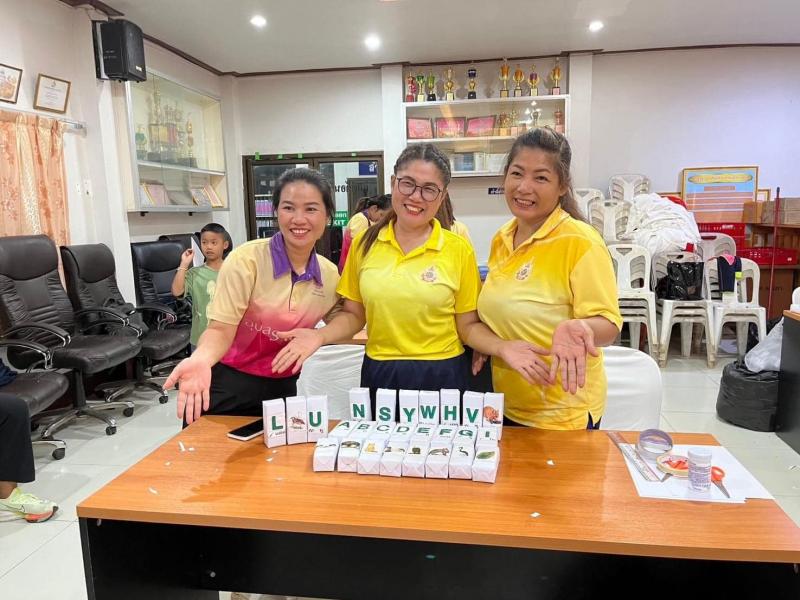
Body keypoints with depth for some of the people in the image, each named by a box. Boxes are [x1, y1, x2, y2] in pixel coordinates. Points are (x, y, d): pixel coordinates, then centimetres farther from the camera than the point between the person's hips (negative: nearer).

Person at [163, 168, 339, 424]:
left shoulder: (330, 274, -6)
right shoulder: (246, 260, -19)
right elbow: (221, 330, -20)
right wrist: (201, 358, -38)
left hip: (283, 387, 4)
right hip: (229, 387, -3)